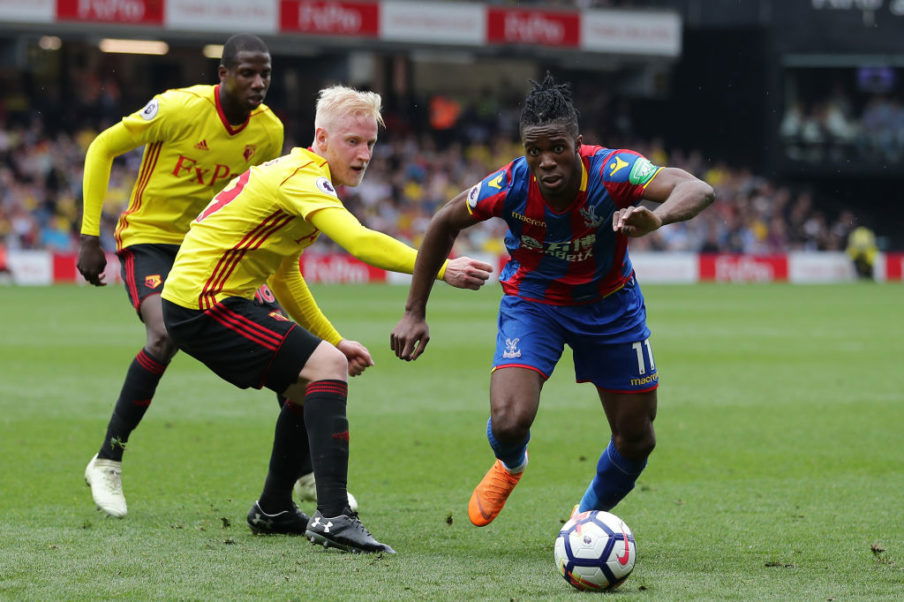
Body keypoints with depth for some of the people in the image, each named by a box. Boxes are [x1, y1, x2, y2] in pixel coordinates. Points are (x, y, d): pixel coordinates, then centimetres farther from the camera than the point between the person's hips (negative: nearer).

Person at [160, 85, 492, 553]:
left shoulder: (290, 174, 17)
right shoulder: (303, 177, -15)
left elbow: (283, 277, 27)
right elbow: (359, 242, -33)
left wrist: (332, 340, 22)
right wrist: (441, 269, -34)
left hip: (192, 306, 10)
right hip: (206, 304, -10)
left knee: (307, 384, 18)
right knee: (327, 367, -18)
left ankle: (273, 510, 28)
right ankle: (333, 518, -24)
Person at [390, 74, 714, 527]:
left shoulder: (609, 171, -31)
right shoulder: (511, 185, -27)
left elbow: (698, 190, -44)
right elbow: (444, 224, -8)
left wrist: (656, 218, -66)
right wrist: (414, 313, -7)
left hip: (609, 304, 1)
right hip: (531, 302, -1)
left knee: (637, 438, 6)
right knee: (509, 421, -22)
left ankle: (588, 517, 38)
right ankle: (510, 465, 18)